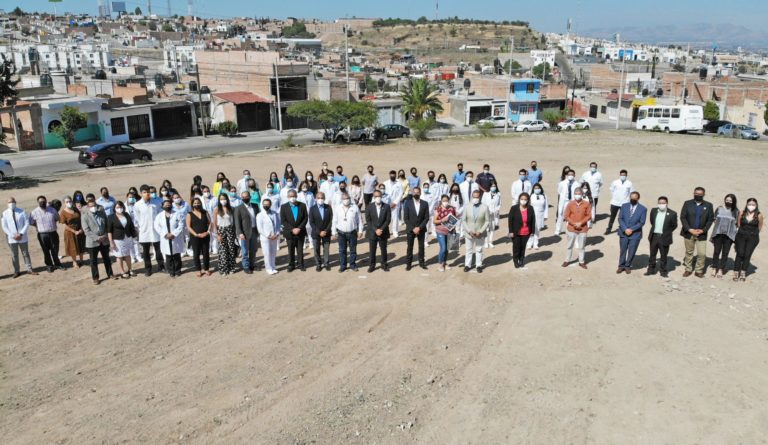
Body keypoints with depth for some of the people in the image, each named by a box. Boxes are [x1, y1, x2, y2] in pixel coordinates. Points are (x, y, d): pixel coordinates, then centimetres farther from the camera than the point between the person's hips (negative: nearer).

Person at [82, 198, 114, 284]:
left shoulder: (102, 213, 2)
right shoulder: (85, 216, -10)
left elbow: (107, 225, 8)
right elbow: (86, 231, -14)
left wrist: (105, 235, -6)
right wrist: (97, 238, -19)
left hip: (104, 240, 3)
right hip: (92, 242, -3)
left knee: (107, 258, 16)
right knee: (94, 261, 7)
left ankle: (110, 274, 29)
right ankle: (95, 278, 17)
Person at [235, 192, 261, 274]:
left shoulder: (255, 206, 7)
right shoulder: (238, 208, -7)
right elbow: (237, 222, -10)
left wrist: (259, 229, 6)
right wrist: (240, 233, -18)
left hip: (254, 231, 5)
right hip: (244, 233, -5)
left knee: (253, 250, 15)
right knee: (245, 251, 3)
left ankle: (252, 265, 30)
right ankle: (246, 267, 14)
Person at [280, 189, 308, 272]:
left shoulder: (302, 206, -1)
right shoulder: (284, 207, -3)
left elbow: (305, 218, -2)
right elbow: (283, 221, -7)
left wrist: (299, 228, -13)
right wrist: (292, 229, -15)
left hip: (300, 232, 1)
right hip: (289, 233, -1)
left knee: (300, 250, 9)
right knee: (291, 250, 9)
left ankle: (300, 264, 20)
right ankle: (291, 265, 18)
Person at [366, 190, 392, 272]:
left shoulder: (386, 207, -4)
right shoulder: (369, 208, -3)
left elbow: (388, 220, -6)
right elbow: (368, 221, -4)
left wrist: (381, 229, -15)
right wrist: (375, 230, -14)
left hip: (383, 233, 0)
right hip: (372, 233, 0)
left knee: (383, 250, 10)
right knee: (372, 250, 7)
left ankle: (384, 265, 24)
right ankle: (372, 265, 19)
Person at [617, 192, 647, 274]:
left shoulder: (643, 209, -5)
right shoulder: (624, 206, 2)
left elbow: (642, 222, -8)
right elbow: (620, 218, -1)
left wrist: (631, 229, -15)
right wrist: (625, 229, -13)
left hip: (635, 234, -2)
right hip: (623, 233, 2)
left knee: (631, 252, 6)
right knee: (622, 250, 9)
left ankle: (628, 266, 24)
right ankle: (621, 265, 23)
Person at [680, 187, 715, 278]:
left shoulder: (708, 205, 3)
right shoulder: (687, 203, 1)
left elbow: (711, 219, 3)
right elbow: (682, 217, -3)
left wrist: (703, 230, -10)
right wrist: (689, 229, -12)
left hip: (701, 234, 0)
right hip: (689, 233, 0)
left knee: (702, 254, -4)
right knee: (689, 252, 11)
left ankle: (699, 271, 12)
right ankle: (688, 269, 24)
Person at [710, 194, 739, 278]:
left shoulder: (735, 211, 1)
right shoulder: (719, 209, 3)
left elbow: (736, 224, 5)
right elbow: (715, 221, 8)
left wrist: (736, 235, 1)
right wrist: (712, 234, 8)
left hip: (729, 235, 0)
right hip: (718, 233, 0)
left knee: (725, 253, 3)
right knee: (717, 251, 2)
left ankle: (721, 270, 12)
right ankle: (714, 269, 12)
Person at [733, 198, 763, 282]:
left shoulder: (759, 215, -2)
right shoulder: (742, 213, 3)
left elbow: (759, 228, 8)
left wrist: (753, 233, 12)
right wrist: (743, 232, 14)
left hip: (753, 238, -1)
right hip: (741, 236, 1)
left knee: (747, 254, -5)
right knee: (740, 253, -7)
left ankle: (743, 273, 3)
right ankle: (736, 272, -3)